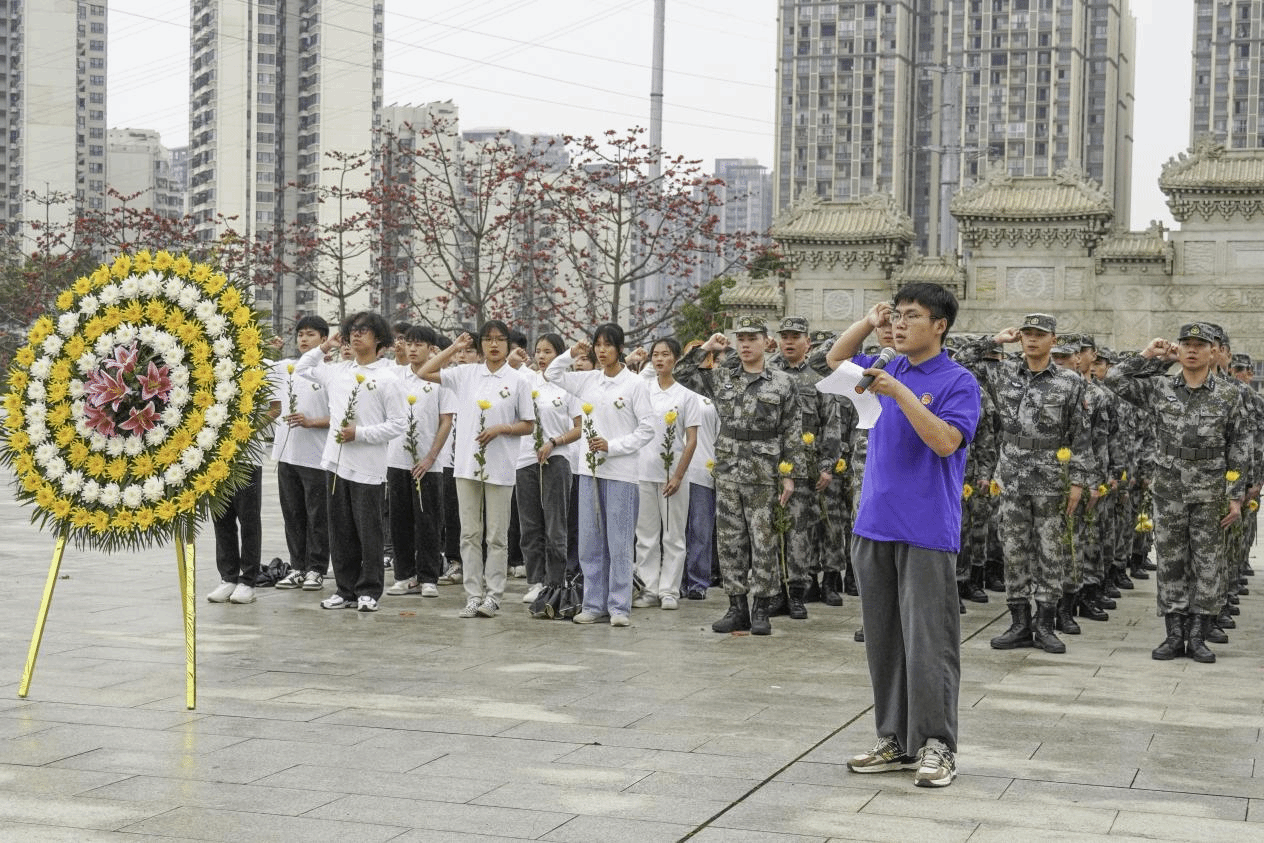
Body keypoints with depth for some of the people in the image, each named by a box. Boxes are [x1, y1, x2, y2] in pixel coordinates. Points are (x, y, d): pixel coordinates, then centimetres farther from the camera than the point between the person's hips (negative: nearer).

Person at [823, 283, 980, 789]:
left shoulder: (957, 381, -5)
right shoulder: (887, 371, 13)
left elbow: (946, 441, -18)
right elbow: (836, 359, 27)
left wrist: (901, 394, -20)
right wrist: (869, 322, 11)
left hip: (927, 532, -7)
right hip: (874, 526, 7)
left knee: (928, 642, -5)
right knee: (882, 639, 11)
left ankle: (937, 746, 3)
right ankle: (895, 740, 20)